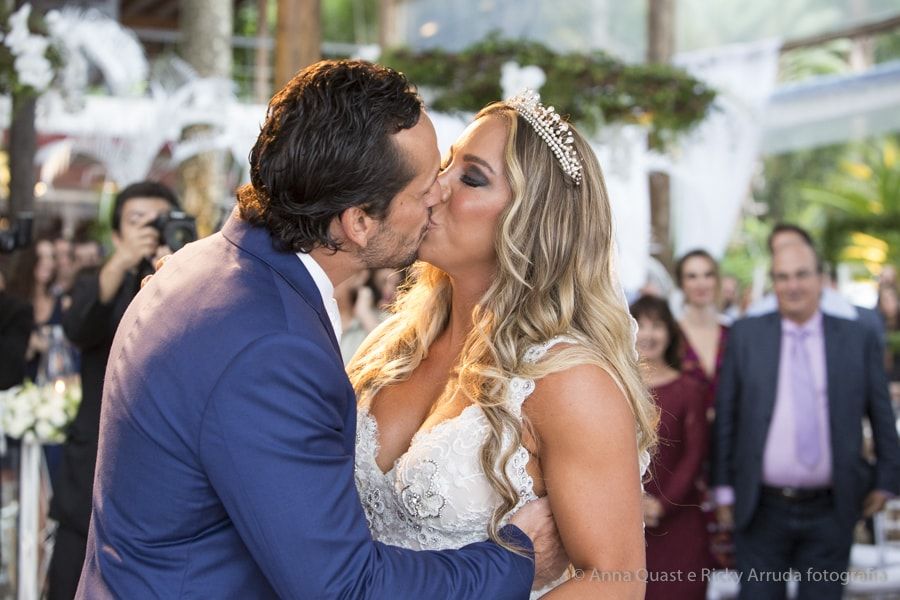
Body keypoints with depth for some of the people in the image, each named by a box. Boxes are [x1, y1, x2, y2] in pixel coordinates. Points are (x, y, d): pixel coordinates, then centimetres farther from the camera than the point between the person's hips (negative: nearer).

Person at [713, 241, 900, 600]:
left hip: (831, 512, 0)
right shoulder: (745, 336, 1)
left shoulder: (858, 338, 2)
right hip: (761, 511, 0)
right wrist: (725, 488, 2)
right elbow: (726, 413, 3)